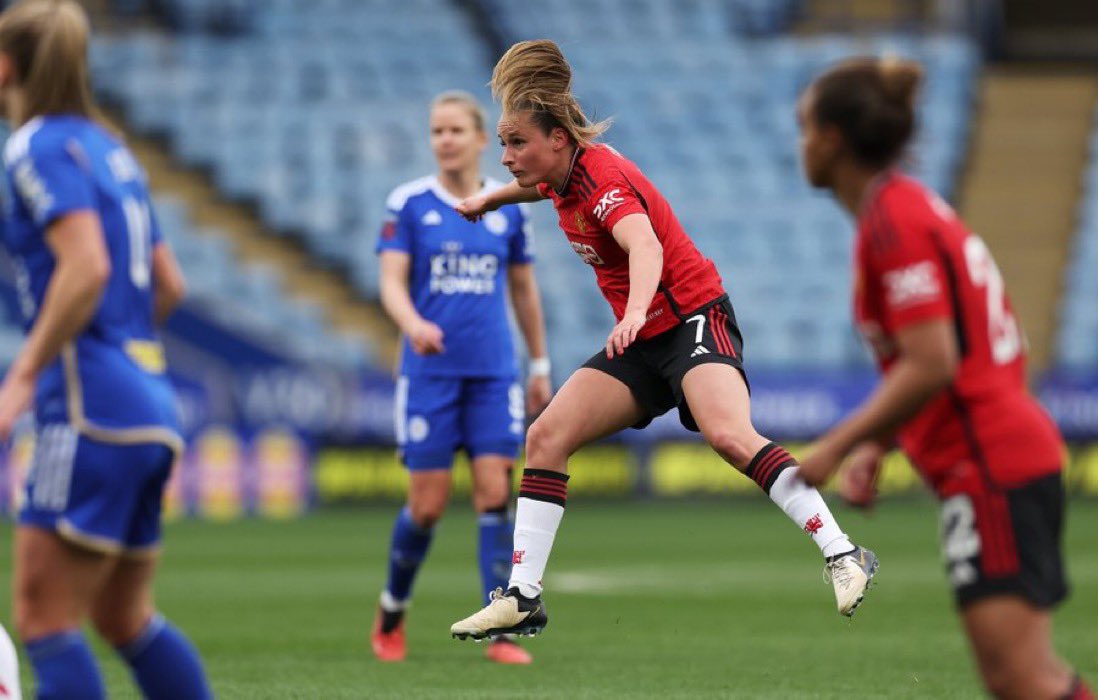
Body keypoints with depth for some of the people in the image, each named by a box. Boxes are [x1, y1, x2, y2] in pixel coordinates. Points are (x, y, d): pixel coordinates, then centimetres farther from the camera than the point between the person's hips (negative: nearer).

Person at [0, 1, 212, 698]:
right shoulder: (110, 149, 19)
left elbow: (86, 268, -20)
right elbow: (168, 284, 20)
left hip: (92, 406, -9)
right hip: (151, 400, 9)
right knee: (124, 615, 15)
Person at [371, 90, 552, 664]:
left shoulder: (508, 207, 7)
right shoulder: (408, 204, -1)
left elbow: (523, 289, 16)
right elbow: (392, 281, -7)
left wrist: (540, 366, 17)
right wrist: (412, 323, -28)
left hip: (493, 374, 2)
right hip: (429, 373, -2)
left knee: (494, 494, -9)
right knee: (427, 505, -1)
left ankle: (501, 633, -6)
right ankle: (391, 613, 23)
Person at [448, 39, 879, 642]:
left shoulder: (603, 176, -21)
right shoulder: (562, 175, 4)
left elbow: (645, 245, -43)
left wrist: (635, 313, -59)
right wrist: (490, 198, 30)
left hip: (694, 317, -9)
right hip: (640, 341, 9)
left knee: (729, 435, -32)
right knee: (546, 437, -3)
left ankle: (843, 554, -28)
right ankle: (523, 598, 1)